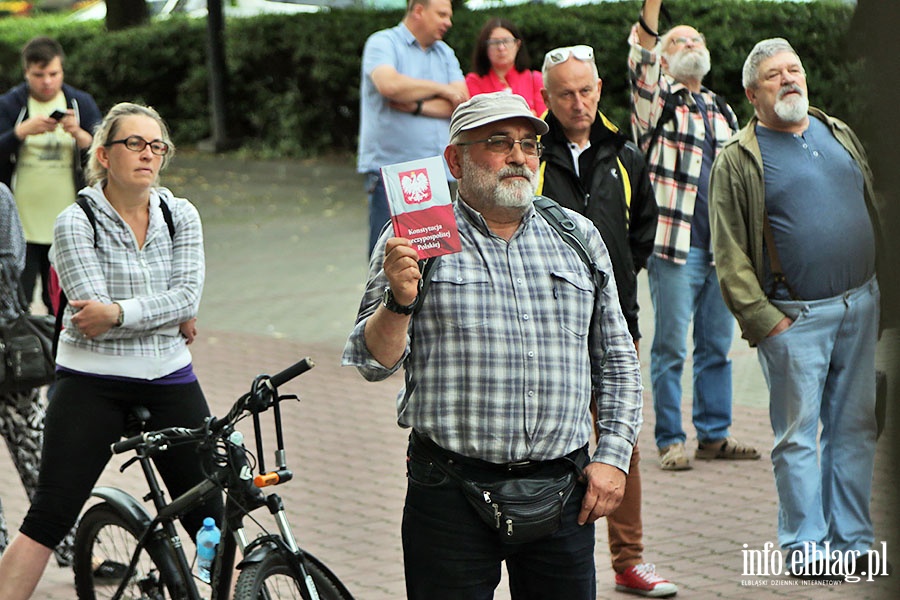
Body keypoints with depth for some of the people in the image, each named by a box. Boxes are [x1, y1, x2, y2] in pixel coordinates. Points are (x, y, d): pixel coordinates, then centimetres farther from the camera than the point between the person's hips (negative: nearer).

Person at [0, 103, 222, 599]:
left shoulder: (182, 216, 6)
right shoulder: (76, 223, -6)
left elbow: (189, 295, -6)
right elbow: (94, 310, -15)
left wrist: (120, 312, -17)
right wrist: (169, 317, -9)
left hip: (169, 381, 3)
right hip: (91, 385, -3)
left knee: (210, 516, 2)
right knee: (48, 520, -7)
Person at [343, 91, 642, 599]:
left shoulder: (579, 237, 12)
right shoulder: (413, 240, 2)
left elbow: (618, 360, 16)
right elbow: (374, 363, -3)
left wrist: (614, 457, 6)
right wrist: (399, 301, -21)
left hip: (563, 495, 3)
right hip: (451, 495, -3)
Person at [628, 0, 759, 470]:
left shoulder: (722, 111, 20)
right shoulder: (655, 100, 3)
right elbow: (640, 56, -18)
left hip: (722, 247, 5)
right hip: (674, 242, -5)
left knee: (717, 344, 9)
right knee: (671, 347, -3)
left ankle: (714, 434, 16)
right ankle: (670, 440, 3)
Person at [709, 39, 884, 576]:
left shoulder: (839, 134, 13)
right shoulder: (739, 160, -4)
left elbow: (874, 212, 18)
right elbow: (729, 256, -7)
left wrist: (882, 288, 13)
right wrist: (761, 320, -13)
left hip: (861, 306, 5)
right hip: (795, 319, -5)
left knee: (855, 426, 9)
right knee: (798, 434, -1)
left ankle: (854, 540, 17)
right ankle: (805, 545, 8)